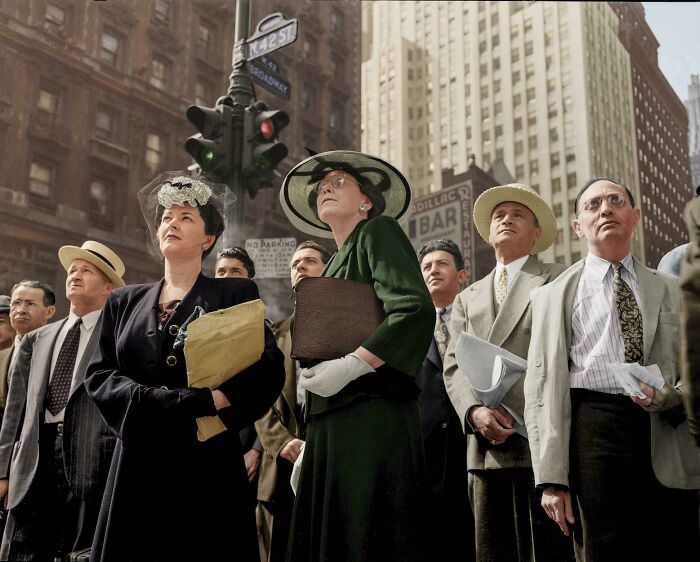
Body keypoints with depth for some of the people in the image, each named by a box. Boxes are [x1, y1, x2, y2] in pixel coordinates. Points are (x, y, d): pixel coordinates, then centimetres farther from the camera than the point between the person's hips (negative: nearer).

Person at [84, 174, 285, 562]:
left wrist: (214, 400, -20)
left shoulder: (235, 294, 5)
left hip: (207, 462, -3)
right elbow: (99, 376, 5)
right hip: (136, 466, 3)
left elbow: (268, 370, -7)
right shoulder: (124, 302, 16)